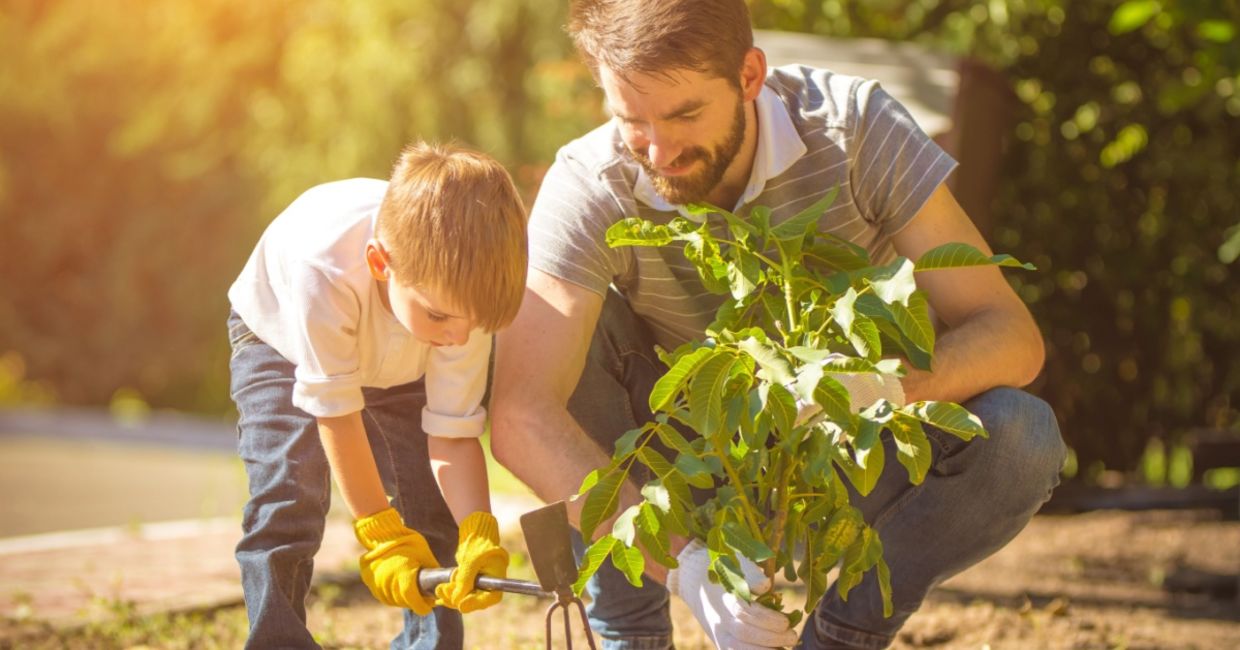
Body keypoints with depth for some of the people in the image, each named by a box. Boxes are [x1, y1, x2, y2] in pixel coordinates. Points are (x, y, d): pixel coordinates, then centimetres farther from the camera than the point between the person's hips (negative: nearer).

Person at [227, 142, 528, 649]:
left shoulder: (461, 293, -35)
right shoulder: (324, 269, -46)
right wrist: (382, 537, -31)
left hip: (399, 367, 3)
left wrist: (478, 536, -42)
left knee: (433, 506, -8)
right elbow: (337, 416, -34)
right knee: (288, 497, -20)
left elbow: (453, 435, -27)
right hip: (281, 336, -3)